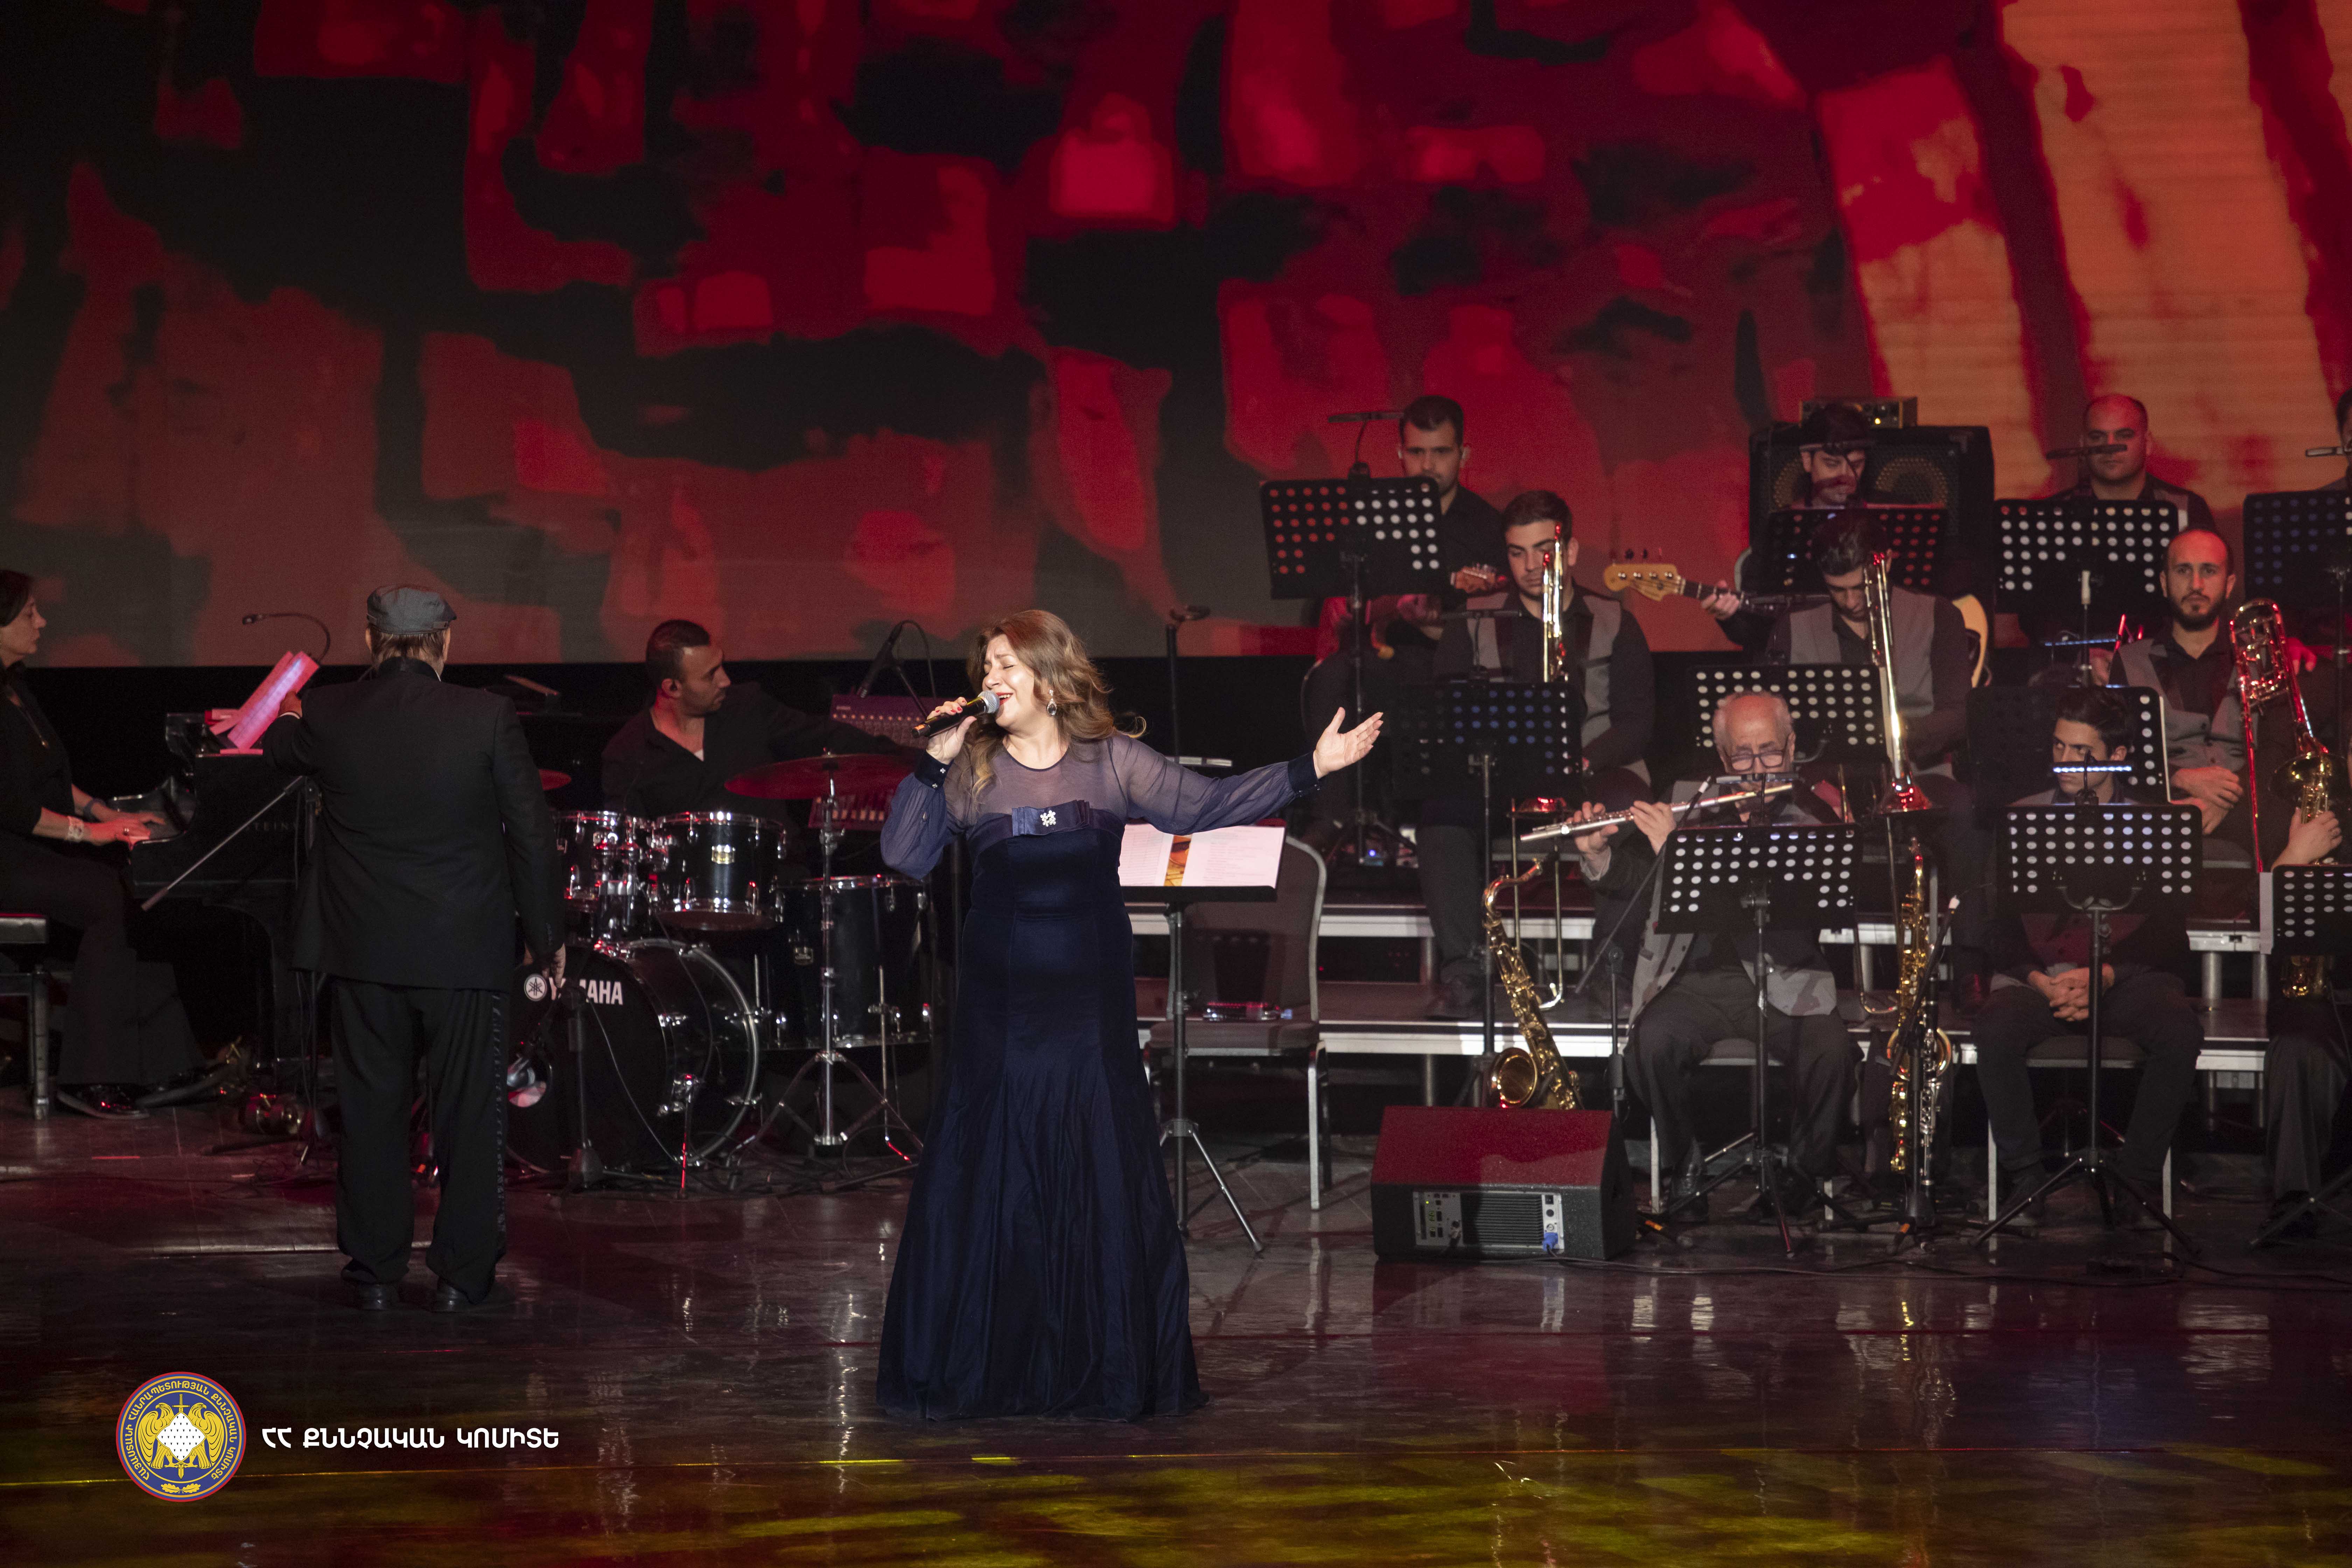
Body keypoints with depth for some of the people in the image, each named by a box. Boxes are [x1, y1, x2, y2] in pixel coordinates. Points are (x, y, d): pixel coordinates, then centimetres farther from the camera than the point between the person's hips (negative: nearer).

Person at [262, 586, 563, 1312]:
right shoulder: (488, 719, -10)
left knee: (371, 1111, 10)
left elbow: (278, 749, 21)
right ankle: (462, 1273, 11)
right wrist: (546, 935, 4)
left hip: (362, 952, 2)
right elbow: (531, 835, -8)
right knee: (468, 1115, 7)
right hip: (464, 952, -2)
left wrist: (283, 718, 45)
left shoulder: (327, 716, -4)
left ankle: (375, 1271, 15)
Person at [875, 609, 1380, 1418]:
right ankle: (978, 1369, 10)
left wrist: (1308, 768, -7)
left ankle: (1108, 1369, 11)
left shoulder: (1113, 763, 2)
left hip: (1092, 996, 0)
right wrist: (933, 766, -13)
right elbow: (904, 856, -4)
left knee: (1106, 1173, 1)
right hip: (1001, 1001, 0)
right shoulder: (971, 769, 2)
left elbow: (1204, 805, -1)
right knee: (987, 1173, 0)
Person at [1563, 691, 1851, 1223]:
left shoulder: (1813, 820, -4)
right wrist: (1599, 853, -4)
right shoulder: (1689, 800, 11)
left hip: (1785, 984, -2)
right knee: (1651, 1044, -29)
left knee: (1831, 1051, -30)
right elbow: (1635, 877, 20)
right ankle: (1686, 1161, -3)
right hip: (1699, 979, 2)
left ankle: (1808, 1169, -2)